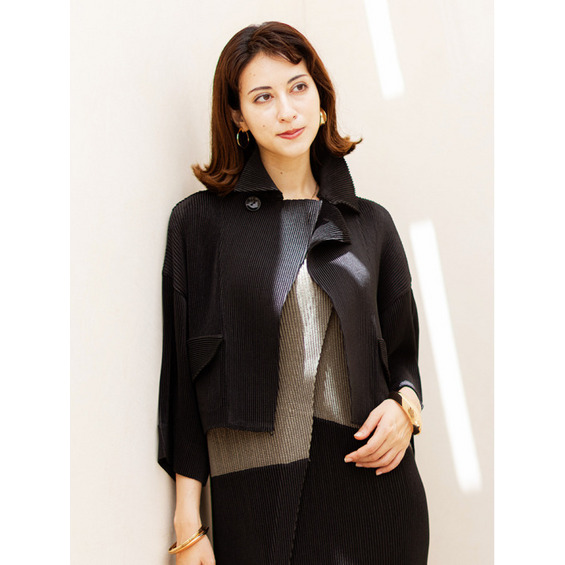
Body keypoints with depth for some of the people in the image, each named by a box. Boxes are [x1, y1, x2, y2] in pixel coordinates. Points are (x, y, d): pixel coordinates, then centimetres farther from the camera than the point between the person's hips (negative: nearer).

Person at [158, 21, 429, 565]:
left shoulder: (371, 224, 7)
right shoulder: (200, 220, -1)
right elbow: (182, 376, -3)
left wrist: (404, 404, -7)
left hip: (371, 482, 3)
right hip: (253, 494, -2)